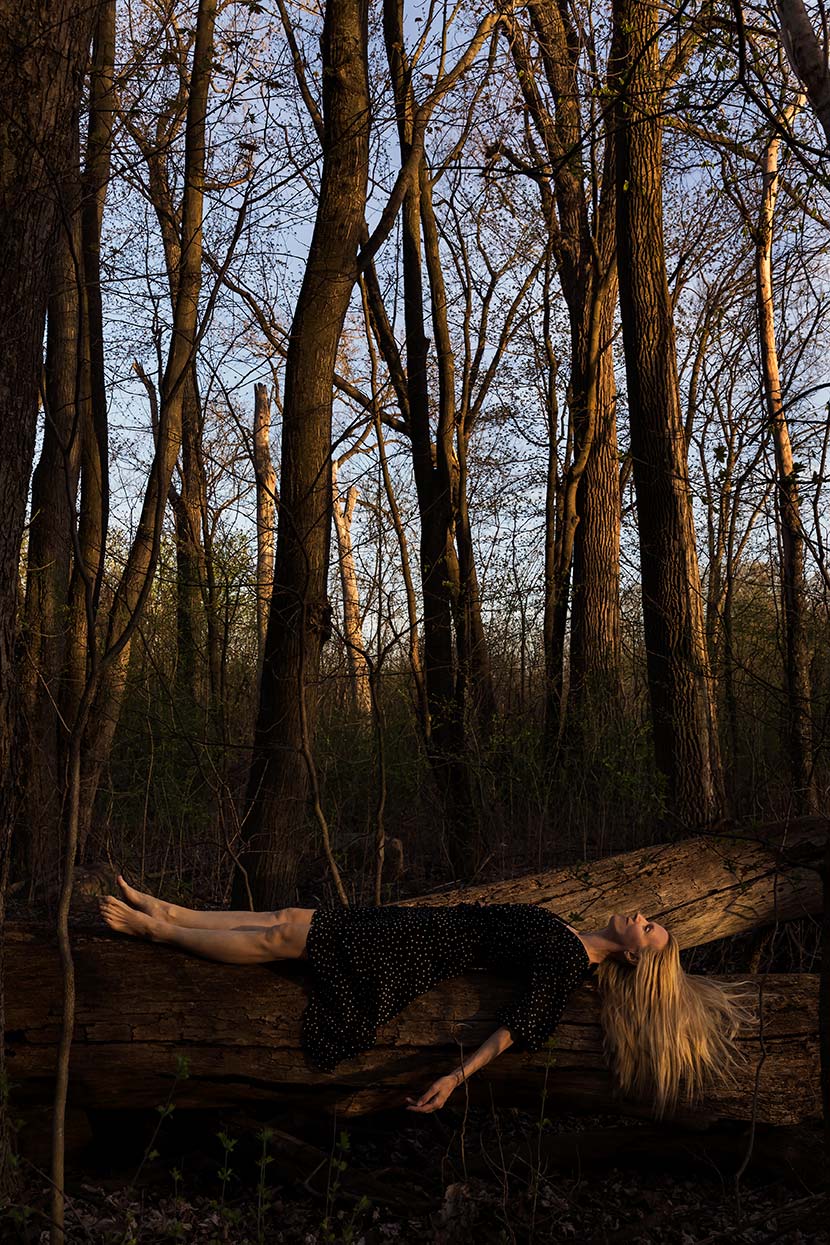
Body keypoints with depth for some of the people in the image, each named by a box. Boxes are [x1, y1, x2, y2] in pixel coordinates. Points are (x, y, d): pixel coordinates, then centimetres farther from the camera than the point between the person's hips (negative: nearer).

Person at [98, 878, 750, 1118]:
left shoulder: (570, 963, -15)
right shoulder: (565, 935, 9)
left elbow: (517, 1024, -21)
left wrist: (456, 1077, -26)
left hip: (410, 956, -7)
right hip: (422, 924, 7)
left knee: (278, 939, -4)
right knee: (287, 918, 7)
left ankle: (155, 929, 9)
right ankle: (168, 912, 17)